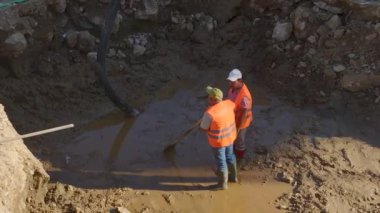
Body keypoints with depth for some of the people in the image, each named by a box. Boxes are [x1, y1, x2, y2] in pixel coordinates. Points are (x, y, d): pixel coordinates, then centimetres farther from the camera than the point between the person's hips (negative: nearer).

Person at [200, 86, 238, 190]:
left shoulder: (209, 113, -33)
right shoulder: (228, 104, -14)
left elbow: (203, 128, -17)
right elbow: (233, 105, 13)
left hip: (218, 140, -6)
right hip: (229, 136, 7)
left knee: (220, 162, 14)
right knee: (229, 156, 28)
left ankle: (222, 184, 34)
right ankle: (233, 176, 48)